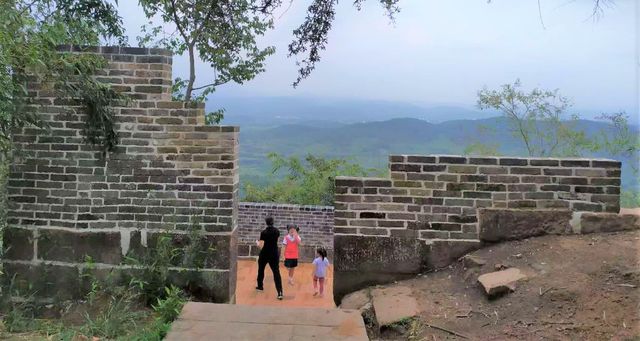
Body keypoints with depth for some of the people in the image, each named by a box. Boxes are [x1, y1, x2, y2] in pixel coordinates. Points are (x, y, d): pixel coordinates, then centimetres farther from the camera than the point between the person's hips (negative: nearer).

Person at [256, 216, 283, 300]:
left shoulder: (263, 232, -15)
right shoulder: (277, 231, -1)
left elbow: (261, 246, -15)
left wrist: (257, 242, 4)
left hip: (264, 254, -2)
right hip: (274, 254, 2)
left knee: (261, 270, 23)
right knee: (276, 273, -3)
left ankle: (260, 286, 39)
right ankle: (280, 293, -14)